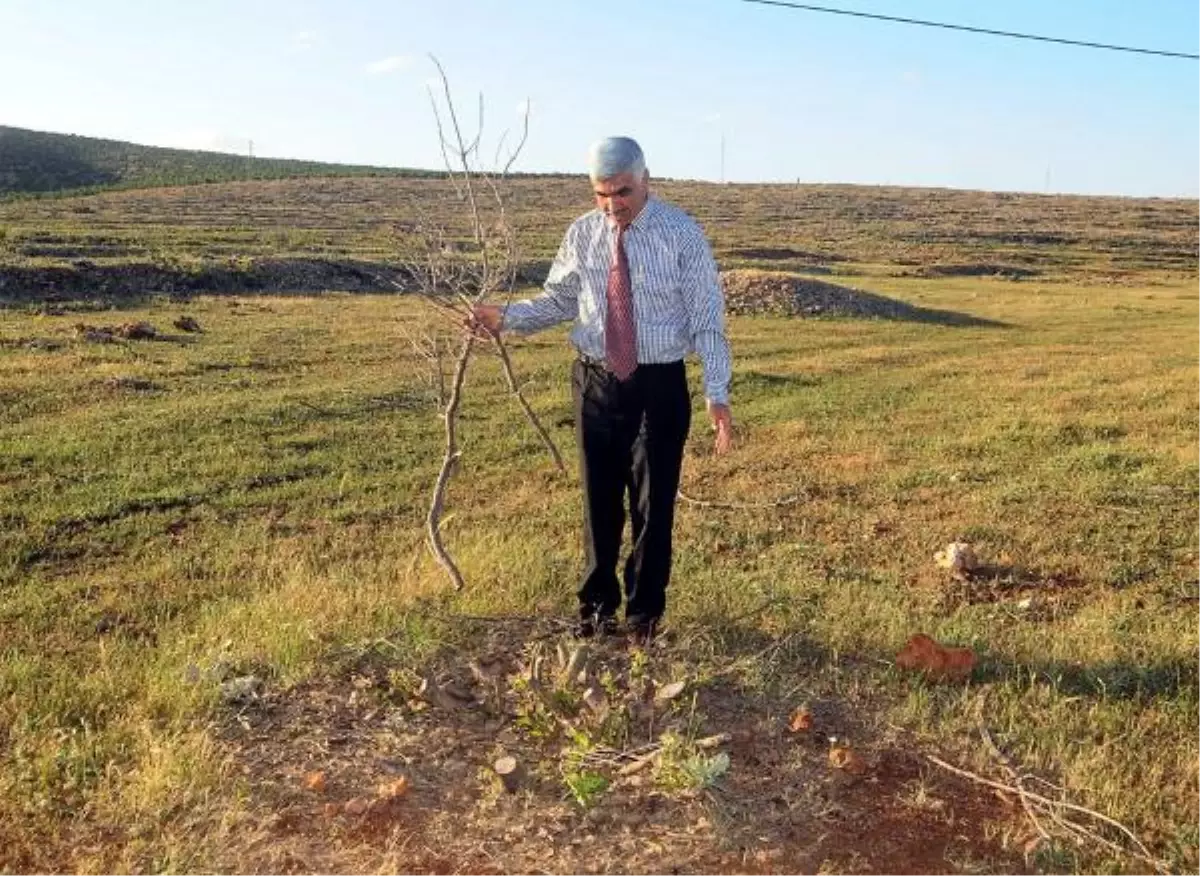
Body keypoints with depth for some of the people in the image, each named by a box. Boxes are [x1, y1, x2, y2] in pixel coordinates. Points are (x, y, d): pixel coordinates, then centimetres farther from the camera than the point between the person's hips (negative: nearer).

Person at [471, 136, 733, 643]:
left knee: (654, 502, 7)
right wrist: (507, 318, -8)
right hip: (595, 381, 3)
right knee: (600, 500, 13)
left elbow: (707, 319, -8)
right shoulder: (581, 235, 1)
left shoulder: (682, 234, -8)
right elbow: (557, 301, 10)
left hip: (659, 385, -2)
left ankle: (644, 612, 26)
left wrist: (717, 395, -16)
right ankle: (597, 604, 31)